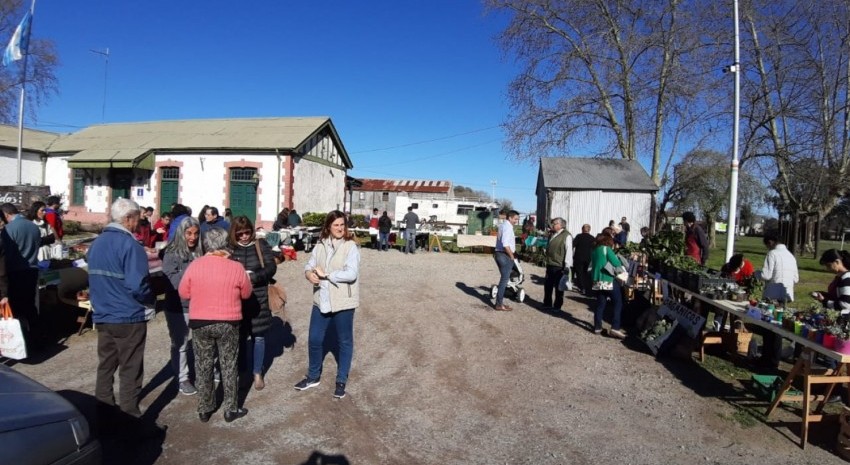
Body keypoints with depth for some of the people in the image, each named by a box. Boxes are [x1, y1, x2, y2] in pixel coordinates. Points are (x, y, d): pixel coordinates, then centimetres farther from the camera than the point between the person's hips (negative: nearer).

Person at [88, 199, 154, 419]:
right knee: (130, 370, 3)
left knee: (105, 366, 18)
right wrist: (151, 299, -7)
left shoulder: (96, 243, 7)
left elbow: (94, 278, 17)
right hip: (129, 318, -8)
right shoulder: (130, 245, -18)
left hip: (102, 316, 8)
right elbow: (138, 286, -24)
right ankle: (129, 415, 11)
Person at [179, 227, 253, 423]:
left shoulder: (194, 265, -8)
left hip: (200, 323, 2)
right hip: (228, 323, -1)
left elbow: (183, 293, 3)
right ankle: (231, 409, 19)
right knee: (228, 366, 10)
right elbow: (246, 293, 2)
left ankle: (204, 409, 26)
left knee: (203, 366, 15)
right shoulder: (236, 268, -11)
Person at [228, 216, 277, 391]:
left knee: (259, 336, 8)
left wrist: (253, 277, -21)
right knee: (243, 336, 8)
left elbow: (271, 267, -6)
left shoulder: (261, 244, -1)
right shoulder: (230, 247, -1)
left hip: (259, 298, 0)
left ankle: (258, 373, 22)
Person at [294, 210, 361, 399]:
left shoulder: (350, 246, -13)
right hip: (321, 301, 5)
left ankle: (341, 380, 27)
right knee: (314, 339, 13)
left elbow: (351, 274, -22)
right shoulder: (320, 245, 5)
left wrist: (325, 274, -19)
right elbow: (310, 265, 6)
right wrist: (309, 273, -18)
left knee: (344, 342, 10)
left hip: (343, 302, -5)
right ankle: (313, 376, 35)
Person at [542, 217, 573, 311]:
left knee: (558, 287, 4)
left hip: (559, 266, -8)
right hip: (550, 265, 8)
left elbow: (569, 251, -16)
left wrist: (567, 266, -19)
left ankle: (557, 306, 14)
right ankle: (547, 303, 26)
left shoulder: (566, 236, -11)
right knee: (548, 285, 14)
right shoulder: (553, 234, 15)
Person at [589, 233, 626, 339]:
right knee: (618, 303, 0)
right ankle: (615, 328, -8)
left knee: (600, 304, 11)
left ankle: (597, 327, 12)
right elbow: (617, 263, -11)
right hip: (609, 281, -7)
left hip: (598, 281, 7)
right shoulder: (606, 249, -9)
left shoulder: (594, 251, 12)